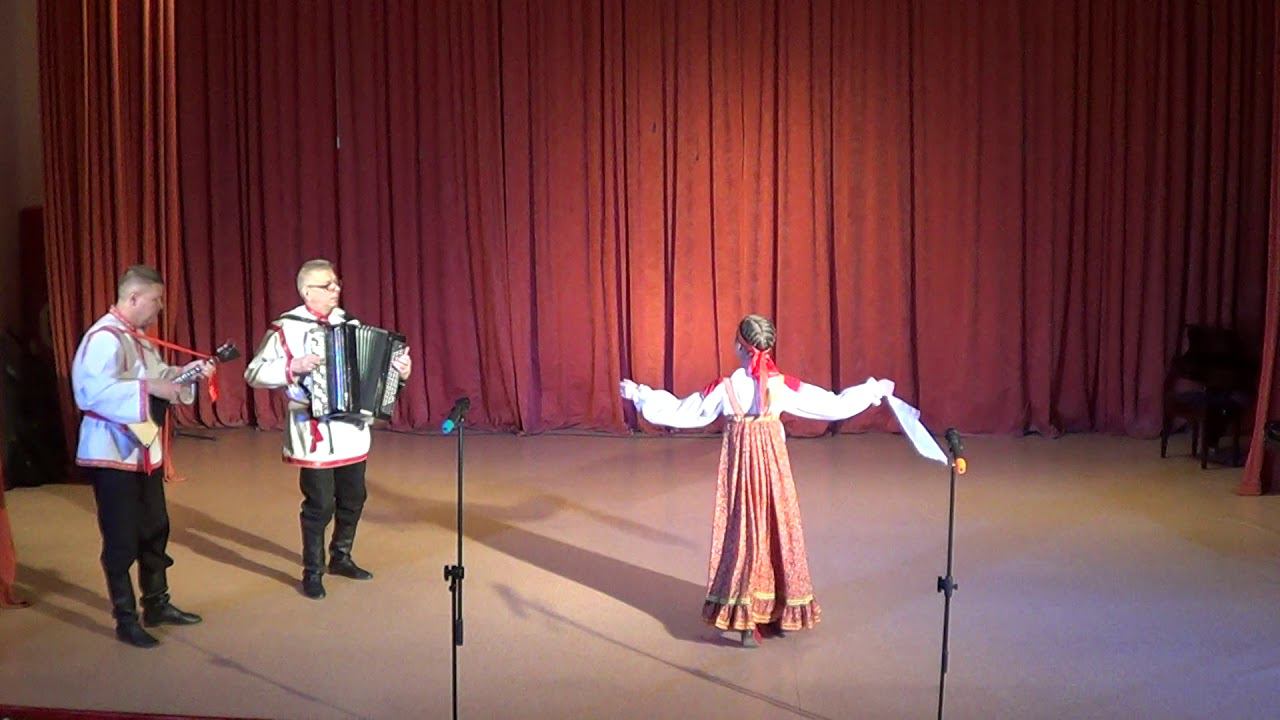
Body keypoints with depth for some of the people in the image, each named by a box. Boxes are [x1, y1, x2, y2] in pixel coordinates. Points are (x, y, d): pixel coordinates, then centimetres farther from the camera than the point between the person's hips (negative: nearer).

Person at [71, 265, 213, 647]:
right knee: (122, 539, 0)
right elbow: (95, 391, -33)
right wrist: (149, 388, -32)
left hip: (144, 450, 10)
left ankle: (157, 604, 31)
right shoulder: (104, 337, -21)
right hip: (113, 454, -10)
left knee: (155, 529, 18)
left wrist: (188, 371, 1)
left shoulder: (139, 336, 10)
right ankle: (125, 620, 11)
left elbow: (156, 374, 17)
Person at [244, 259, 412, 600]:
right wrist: (293, 367, -24)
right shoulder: (287, 328, -9)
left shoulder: (348, 322, 7)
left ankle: (341, 557, 36)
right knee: (320, 504, 0)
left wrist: (398, 368, -1)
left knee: (353, 498, 15)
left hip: (352, 429, 6)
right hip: (314, 433, -6)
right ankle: (312, 572, 17)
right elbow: (254, 373, -11)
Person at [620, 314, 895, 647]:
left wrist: (638, 394, 6)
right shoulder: (782, 384, -11)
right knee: (777, 531, 13)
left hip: (740, 466, -1)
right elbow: (835, 405, -6)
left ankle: (746, 620, 5)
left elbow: (679, 412, -4)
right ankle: (779, 613, 23)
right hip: (773, 464, 1)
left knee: (743, 532, 6)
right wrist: (875, 391, 6)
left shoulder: (725, 387, -13)